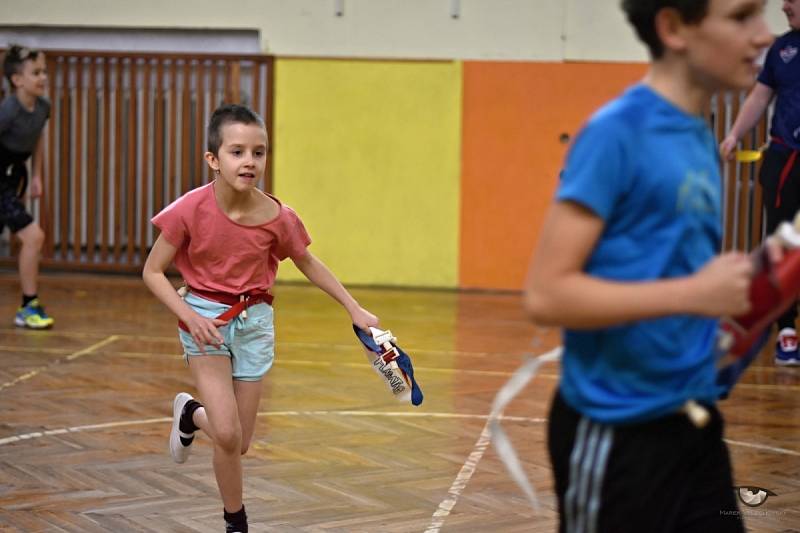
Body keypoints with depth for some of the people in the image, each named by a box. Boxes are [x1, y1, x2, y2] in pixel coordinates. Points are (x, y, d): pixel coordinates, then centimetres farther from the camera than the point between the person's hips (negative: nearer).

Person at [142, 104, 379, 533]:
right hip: (204, 317, -3)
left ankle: (191, 414, 42)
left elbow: (308, 264, 5)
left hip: (255, 320, 3)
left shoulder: (277, 217, -14)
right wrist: (190, 316, -21)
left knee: (239, 444, 8)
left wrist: (355, 310, 5)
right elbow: (153, 272, -9)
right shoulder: (191, 210, -20)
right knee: (227, 435, -15)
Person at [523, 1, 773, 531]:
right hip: (618, 430, -8)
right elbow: (546, 294, -19)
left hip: (693, 422, 8)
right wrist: (693, 294, -23)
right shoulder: (618, 132, -15)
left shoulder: (701, 138, 9)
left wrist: (746, 284, 1)